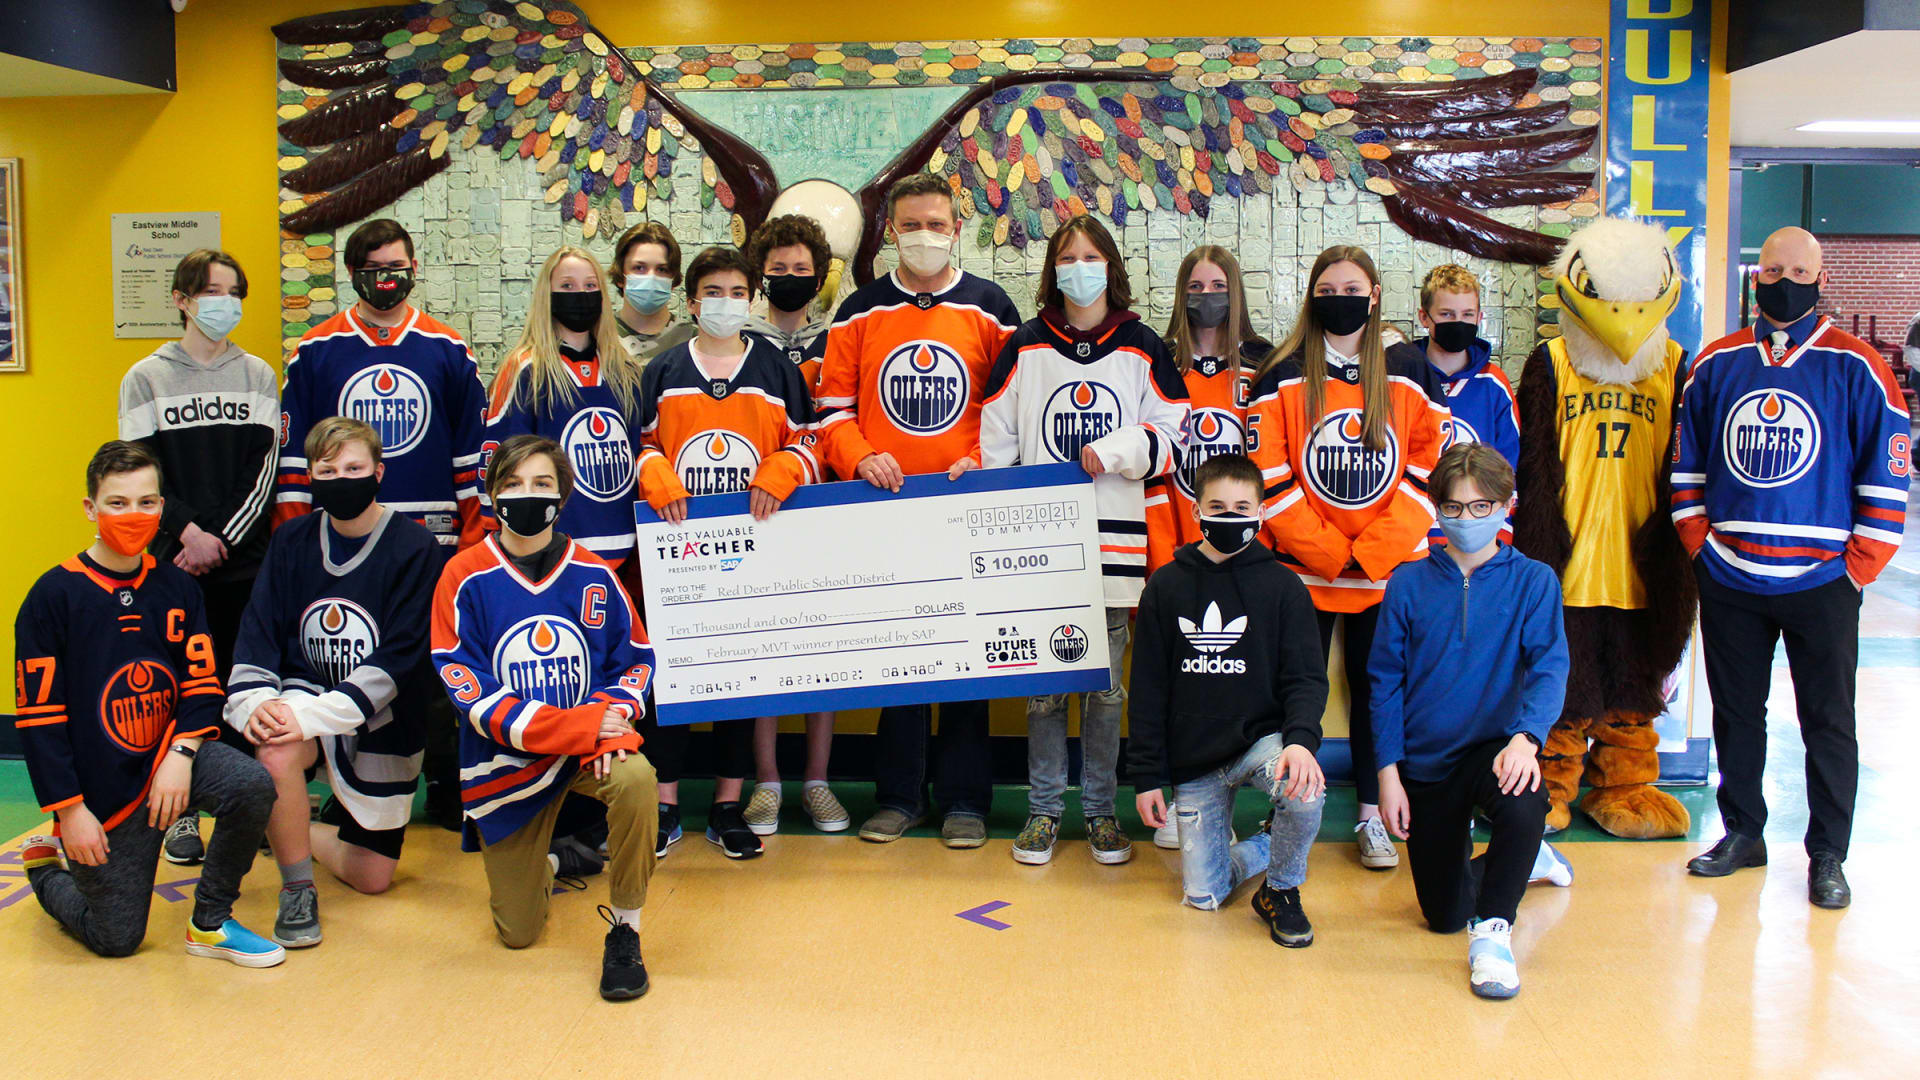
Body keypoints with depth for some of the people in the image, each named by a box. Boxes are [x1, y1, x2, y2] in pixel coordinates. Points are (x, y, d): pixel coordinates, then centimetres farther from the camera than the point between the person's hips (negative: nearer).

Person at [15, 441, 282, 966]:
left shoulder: (176, 587, 1)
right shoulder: (55, 595, -10)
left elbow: (203, 682, 1)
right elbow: (37, 715, -10)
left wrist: (182, 754, -18)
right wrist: (69, 810, -13)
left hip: (168, 752, 3)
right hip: (101, 789, -3)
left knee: (252, 785, -28)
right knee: (117, 940, 3)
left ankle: (210, 923, -6)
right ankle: (47, 870, 37)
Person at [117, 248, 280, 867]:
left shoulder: (258, 376, 9)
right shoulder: (147, 378, 5)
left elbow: (264, 469, 2)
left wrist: (222, 541, -9)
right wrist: (192, 533, -13)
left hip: (246, 560, 1)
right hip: (174, 561, -1)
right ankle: (183, 813, 11)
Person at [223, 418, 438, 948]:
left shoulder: (414, 547, -15)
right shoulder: (291, 541, -1)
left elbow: (397, 660, -20)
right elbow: (258, 635, -4)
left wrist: (313, 715, -29)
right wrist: (254, 701, -25)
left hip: (384, 721, -1)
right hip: (307, 689, 1)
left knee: (371, 878, 4)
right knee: (275, 749, -36)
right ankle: (297, 889, -12)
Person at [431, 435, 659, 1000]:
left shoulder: (593, 576, -2)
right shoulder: (465, 577, -9)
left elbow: (635, 659, 4)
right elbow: (467, 689, -15)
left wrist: (613, 719, -19)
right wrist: (577, 725, -23)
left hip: (590, 743, 1)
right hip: (506, 761, 0)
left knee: (635, 778, -36)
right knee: (518, 933, 4)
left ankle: (624, 928, -14)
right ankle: (541, 863, 42)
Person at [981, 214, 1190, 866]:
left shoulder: (1141, 347, 6)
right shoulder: (1026, 346, 6)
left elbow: (1173, 432, 6)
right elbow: (996, 441, 7)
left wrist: (1118, 450, -10)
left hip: (1114, 539, 0)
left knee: (1106, 684, 7)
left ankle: (1100, 810, 19)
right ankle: (1044, 808, 16)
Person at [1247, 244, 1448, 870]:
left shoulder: (1409, 379, 4)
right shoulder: (1281, 380, -1)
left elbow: (1426, 475, 1)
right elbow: (1269, 480, -7)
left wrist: (1369, 552, -9)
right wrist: (1330, 553, -13)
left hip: (1389, 572, 2)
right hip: (1302, 575, -1)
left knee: (1376, 691, 9)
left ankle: (1373, 819, 20)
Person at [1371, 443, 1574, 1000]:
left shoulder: (1532, 582, -4)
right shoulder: (1409, 584, -1)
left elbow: (1548, 667, -15)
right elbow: (1385, 681, 1)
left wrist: (1526, 736, -35)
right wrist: (1388, 771, -7)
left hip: (1495, 746, -2)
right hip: (1424, 761, 2)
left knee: (1525, 803, -39)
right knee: (1443, 914, 7)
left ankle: (1493, 929, -15)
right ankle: (1521, 857, 41)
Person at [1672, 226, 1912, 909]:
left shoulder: (1855, 367, -1)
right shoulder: (1715, 365, 7)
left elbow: (1888, 475, -2)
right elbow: (1687, 467, 12)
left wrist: (1857, 568, -6)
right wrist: (1700, 544, 3)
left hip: (1821, 583, -3)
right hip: (1729, 583, 3)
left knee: (1828, 723, 4)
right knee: (1736, 715, 12)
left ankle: (1827, 856, 15)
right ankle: (1742, 833, 26)